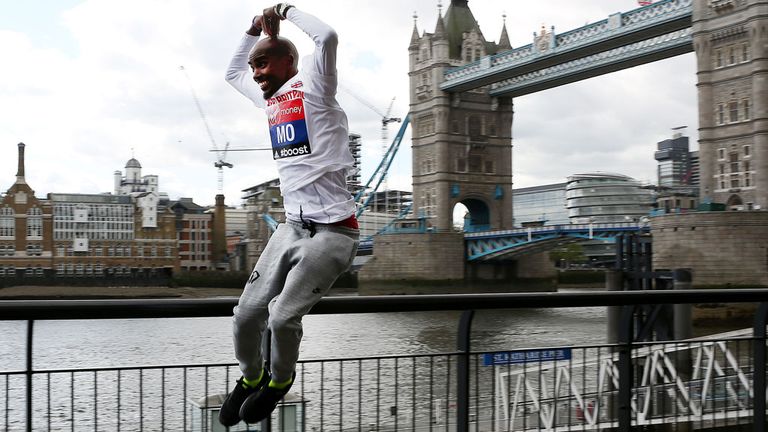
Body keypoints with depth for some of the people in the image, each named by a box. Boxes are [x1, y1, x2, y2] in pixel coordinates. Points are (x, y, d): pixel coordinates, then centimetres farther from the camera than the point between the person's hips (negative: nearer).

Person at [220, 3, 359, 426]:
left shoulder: (311, 88, -3)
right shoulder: (270, 98, 17)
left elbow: (327, 37, -21)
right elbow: (232, 73, 35)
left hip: (332, 232, -7)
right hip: (292, 227, 7)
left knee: (283, 317, -13)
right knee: (247, 314, -1)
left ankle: (280, 381, 17)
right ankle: (250, 378, 27)